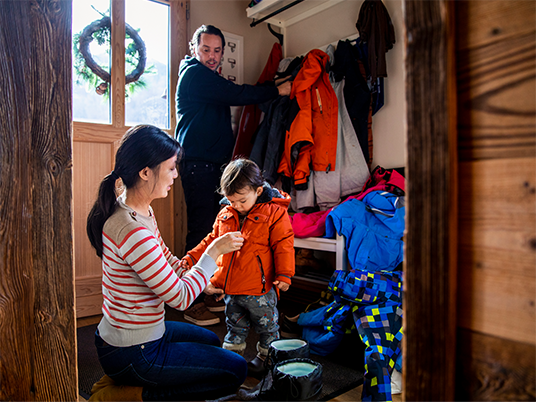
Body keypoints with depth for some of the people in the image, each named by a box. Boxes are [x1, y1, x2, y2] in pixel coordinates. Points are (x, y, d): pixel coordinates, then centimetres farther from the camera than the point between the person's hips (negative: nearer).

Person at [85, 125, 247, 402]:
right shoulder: (133, 231, -32)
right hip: (133, 354, -9)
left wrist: (205, 284, 7)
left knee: (210, 340, 29)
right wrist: (214, 251, -16)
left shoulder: (141, 211, -1)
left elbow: (167, 260, 12)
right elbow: (180, 298, -24)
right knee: (236, 370, 2)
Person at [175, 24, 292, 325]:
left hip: (212, 164, 10)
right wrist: (277, 91, -4)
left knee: (211, 230, 9)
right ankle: (193, 304, 0)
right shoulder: (195, 73, -5)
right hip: (198, 165, -9)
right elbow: (238, 95, -12)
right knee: (201, 231, -9)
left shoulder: (211, 79, 26)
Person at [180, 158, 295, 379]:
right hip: (230, 288, 5)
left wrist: (284, 275, -17)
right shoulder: (225, 214, 4)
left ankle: (266, 357, 36)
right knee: (235, 326, 23)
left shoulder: (274, 212, -12)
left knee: (267, 327, 15)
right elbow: (212, 240, 14)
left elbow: (283, 245, -12)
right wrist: (191, 258, 7)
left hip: (259, 288, -4)